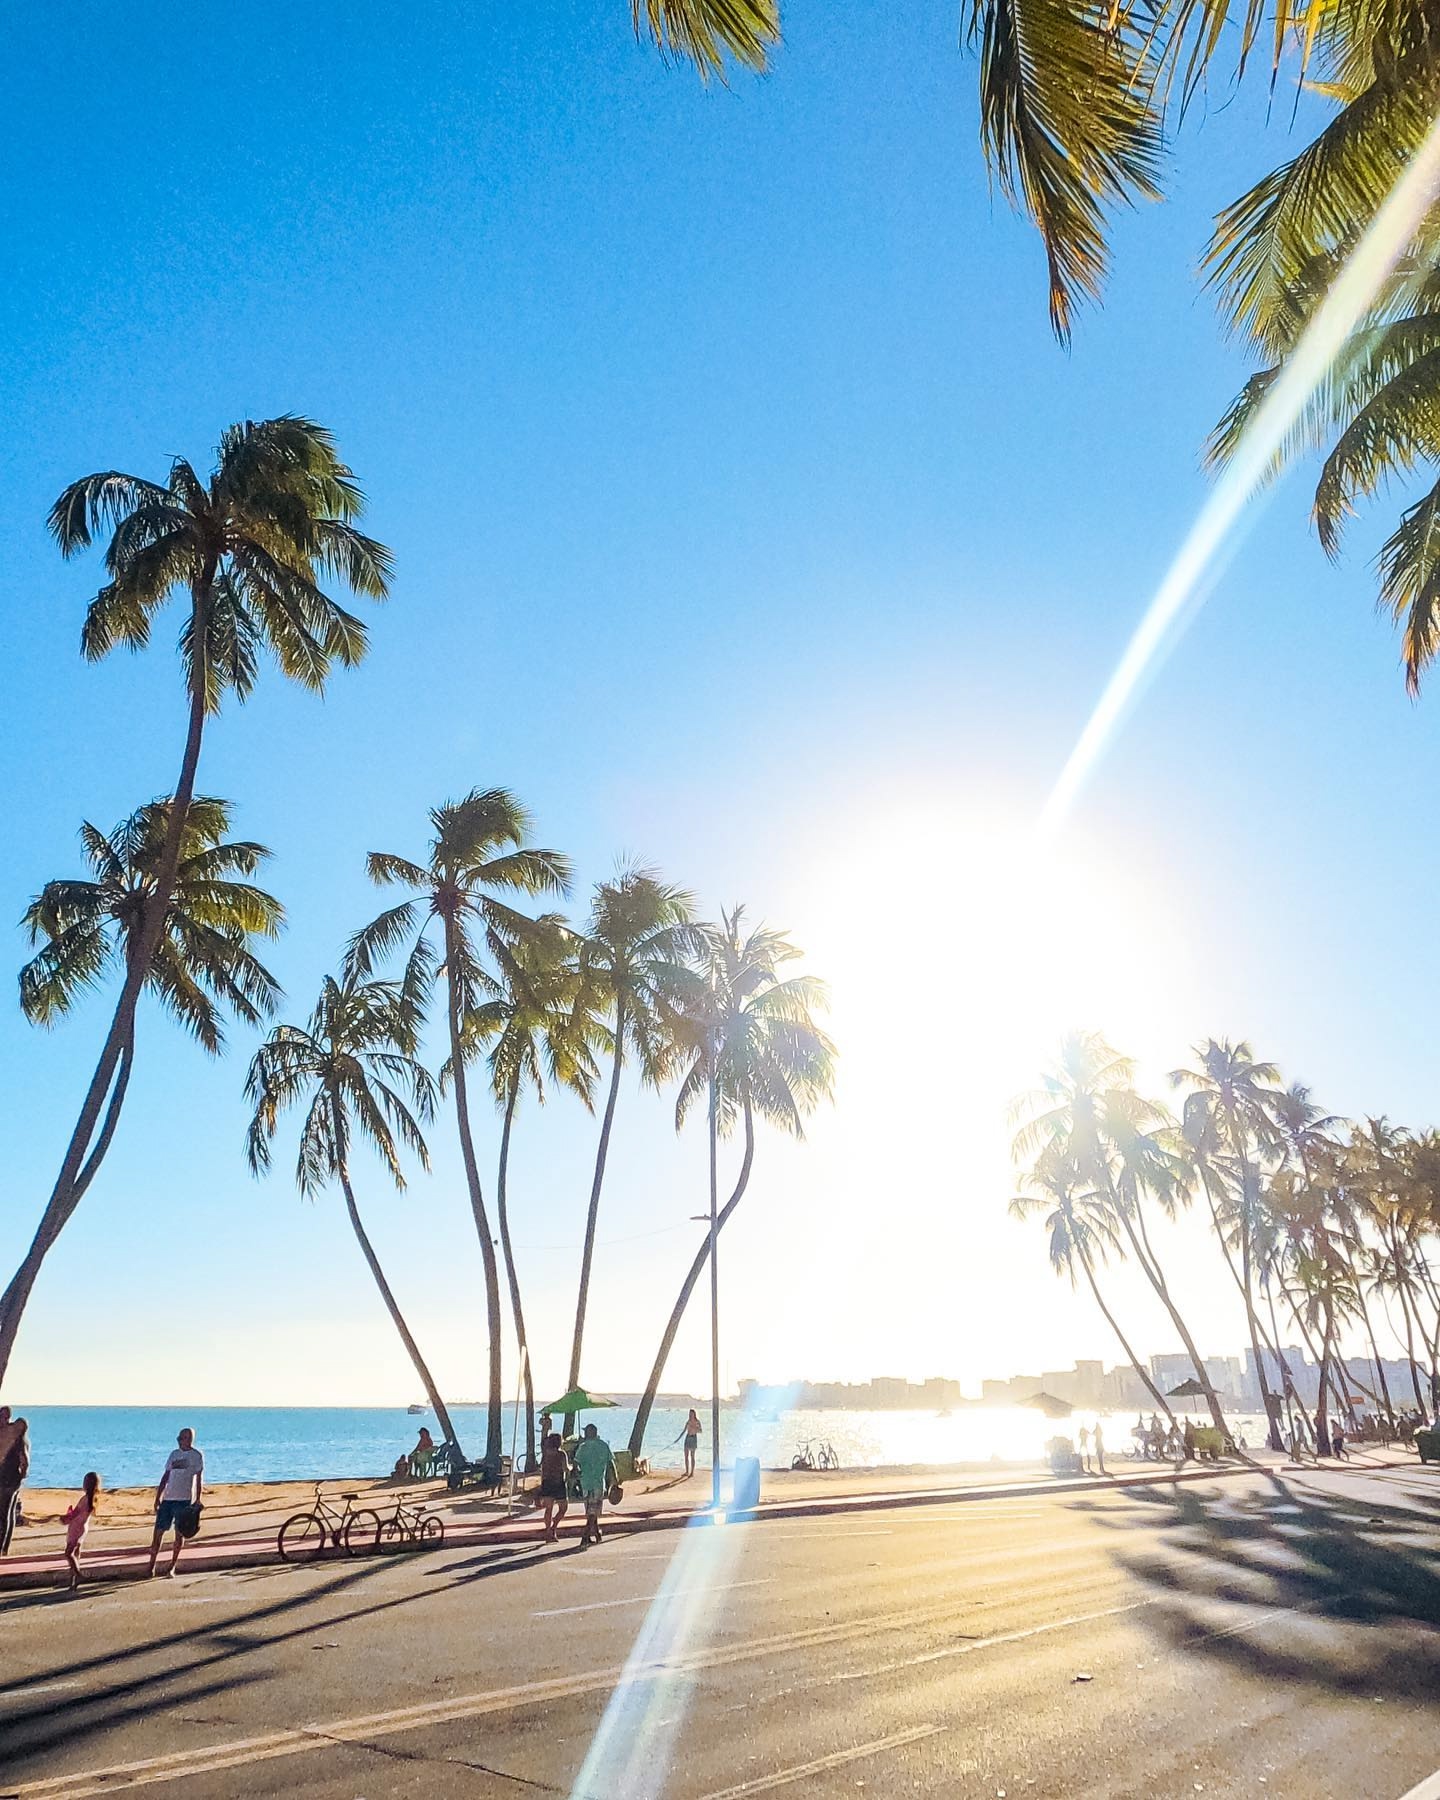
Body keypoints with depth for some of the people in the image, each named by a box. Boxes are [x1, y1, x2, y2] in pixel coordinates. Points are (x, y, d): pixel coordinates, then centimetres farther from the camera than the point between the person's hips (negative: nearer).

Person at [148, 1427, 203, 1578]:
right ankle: (152, 1565, 11)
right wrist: (158, 1497, 9)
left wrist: (197, 1500, -10)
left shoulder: (196, 1456, -3)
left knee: (179, 1533, 2)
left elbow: (199, 1479, -4)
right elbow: (165, 1477, 14)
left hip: (184, 1499, -5)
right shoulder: (174, 1454, 11)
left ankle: (172, 1566, 13)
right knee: (158, 1531, 2)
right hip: (167, 1498, 5)